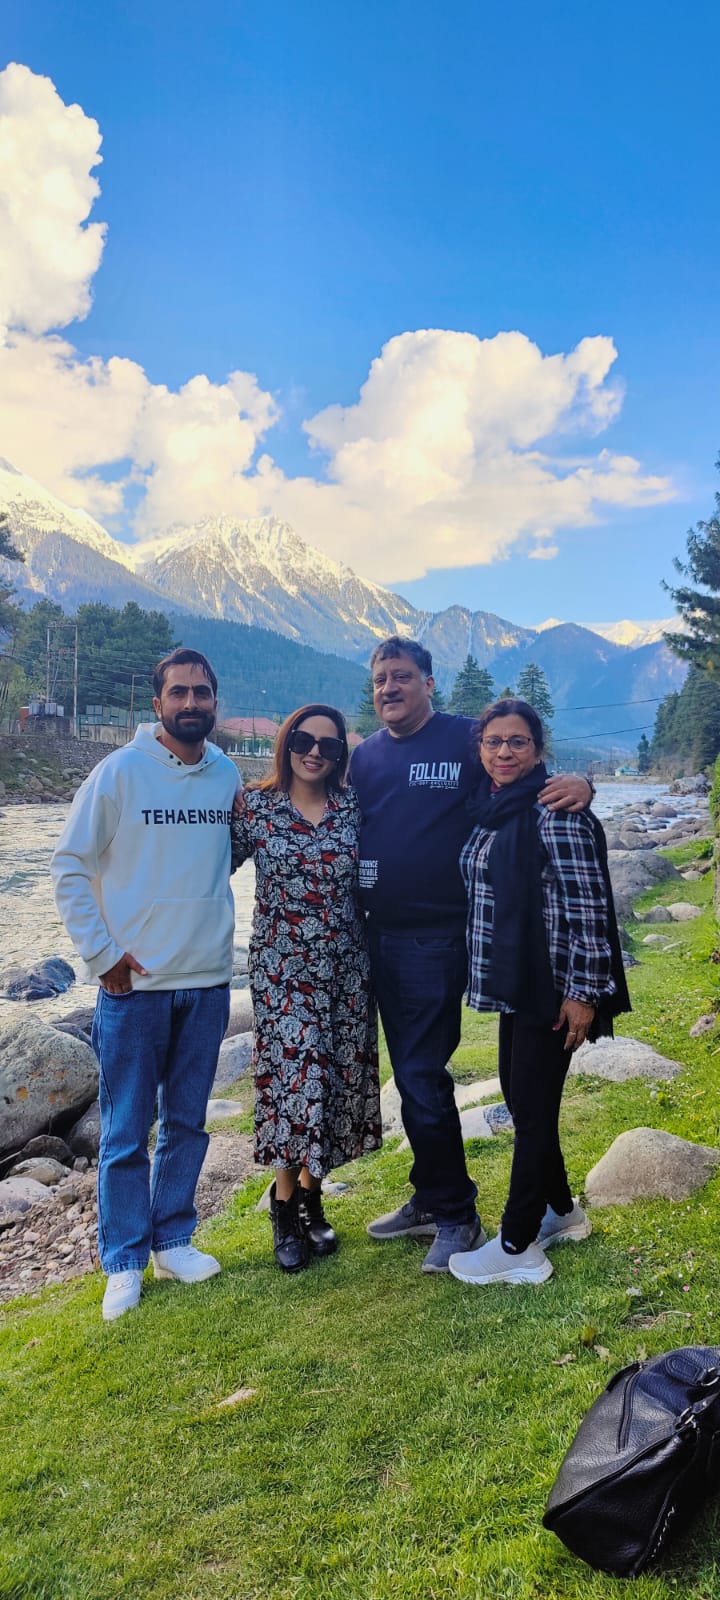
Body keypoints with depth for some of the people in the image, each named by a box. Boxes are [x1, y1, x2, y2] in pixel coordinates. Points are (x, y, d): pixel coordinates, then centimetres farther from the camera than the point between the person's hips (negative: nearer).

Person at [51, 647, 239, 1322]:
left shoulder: (229, 776, 0)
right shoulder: (119, 772, -10)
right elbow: (70, 868, -6)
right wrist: (102, 953, -9)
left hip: (208, 981, 4)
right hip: (134, 985, -3)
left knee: (187, 1122, 16)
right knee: (125, 1132, 7)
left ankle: (173, 1239, 33)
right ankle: (124, 1263, 23)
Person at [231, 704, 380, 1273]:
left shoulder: (352, 807, 3)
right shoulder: (255, 806, -3)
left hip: (346, 968, 3)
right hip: (283, 966, -3)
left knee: (338, 1077, 8)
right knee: (295, 1074, -4)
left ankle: (309, 1194, 28)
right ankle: (286, 1204, 17)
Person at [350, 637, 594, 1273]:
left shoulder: (466, 739, -5)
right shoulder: (364, 756, 11)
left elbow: (538, 785, -2)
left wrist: (579, 783, -24)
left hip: (438, 938, -6)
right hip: (381, 935, 6)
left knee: (423, 1075, -4)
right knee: (410, 1072, 15)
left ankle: (455, 1214, 16)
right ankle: (430, 1199, 32)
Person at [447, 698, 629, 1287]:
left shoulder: (554, 811, -16)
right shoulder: (488, 808, 10)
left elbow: (586, 904, -18)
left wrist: (583, 992, -18)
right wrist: (488, 971, 19)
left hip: (550, 985, -8)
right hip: (511, 981, 9)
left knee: (533, 1108, 1)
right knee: (518, 1094, 17)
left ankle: (517, 1248, 15)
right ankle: (562, 1210, 36)